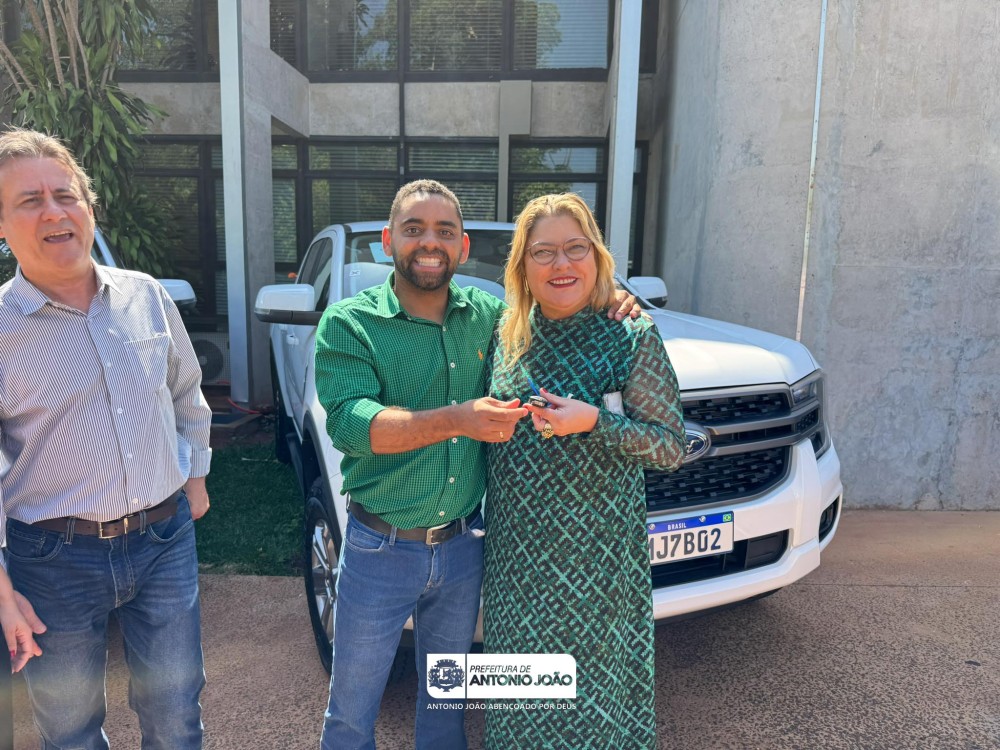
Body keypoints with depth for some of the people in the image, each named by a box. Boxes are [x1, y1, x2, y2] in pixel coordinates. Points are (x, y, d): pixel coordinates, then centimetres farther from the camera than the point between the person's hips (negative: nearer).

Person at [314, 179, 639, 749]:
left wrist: (604, 302, -6)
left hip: (463, 547, 3)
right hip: (381, 551, -3)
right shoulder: (349, 323, -11)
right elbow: (349, 421, -24)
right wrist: (458, 419, -35)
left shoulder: (488, 315, 0)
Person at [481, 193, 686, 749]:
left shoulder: (632, 337, -10)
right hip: (516, 551, 4)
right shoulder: (508, 335, 3)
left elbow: (673, 447, -11)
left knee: (593, 687, 12)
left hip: (596, 555, -4)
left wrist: (595, 422, -22)